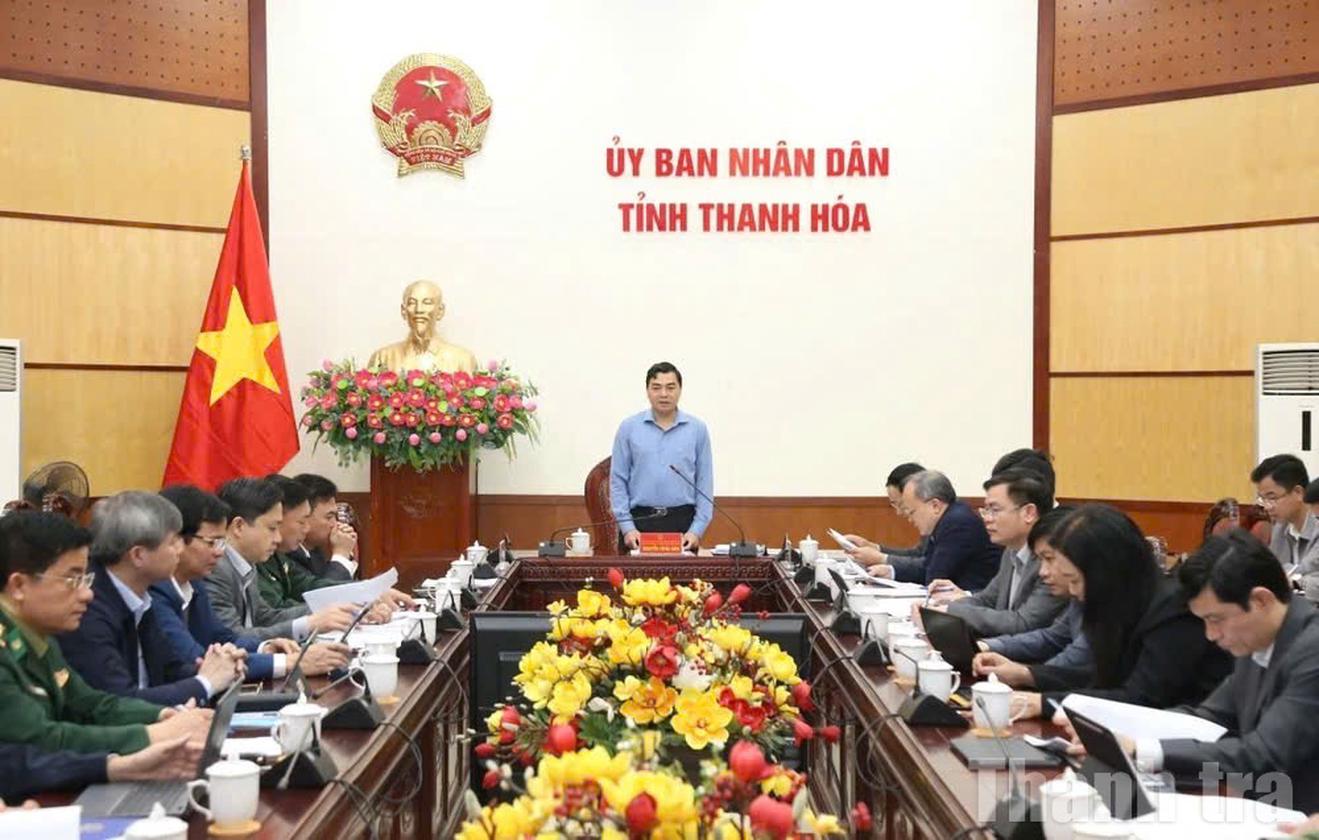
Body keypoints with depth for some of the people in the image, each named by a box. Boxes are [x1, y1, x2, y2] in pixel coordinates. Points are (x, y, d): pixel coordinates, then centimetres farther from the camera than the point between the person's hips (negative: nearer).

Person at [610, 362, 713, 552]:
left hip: (682, 522, 1)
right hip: (639, 521, 0)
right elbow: (618, 481, 1)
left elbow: (705, 483, 3)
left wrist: (697, 530, -6)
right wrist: (627, 527, -7)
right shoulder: (629, 428, 3)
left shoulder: (697, 429, 4)